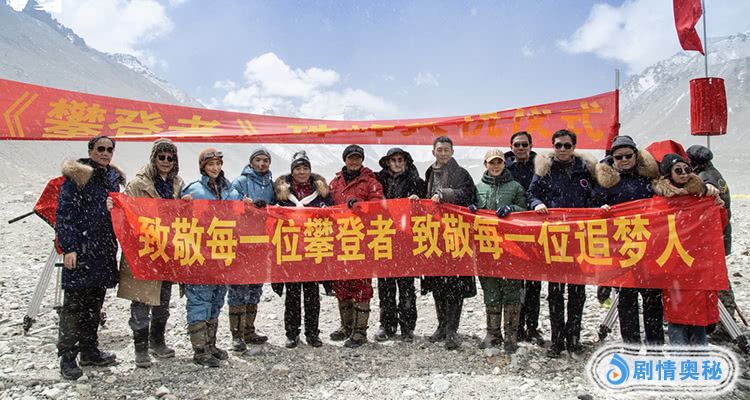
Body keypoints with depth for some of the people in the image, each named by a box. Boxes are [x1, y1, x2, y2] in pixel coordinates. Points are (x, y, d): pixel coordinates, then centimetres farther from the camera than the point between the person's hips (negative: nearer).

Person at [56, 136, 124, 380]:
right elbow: (64, 213, -11)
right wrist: (68, 248, -18)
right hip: (80, 250, -7)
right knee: (74, 303, -2)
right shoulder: (76, 176, -6)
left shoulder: (113, 177, 15)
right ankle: (67, 357, 6)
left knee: (95, 303, 14)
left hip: (104, 251, 7)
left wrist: (114, 247, 17)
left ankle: (89, 351, 25)